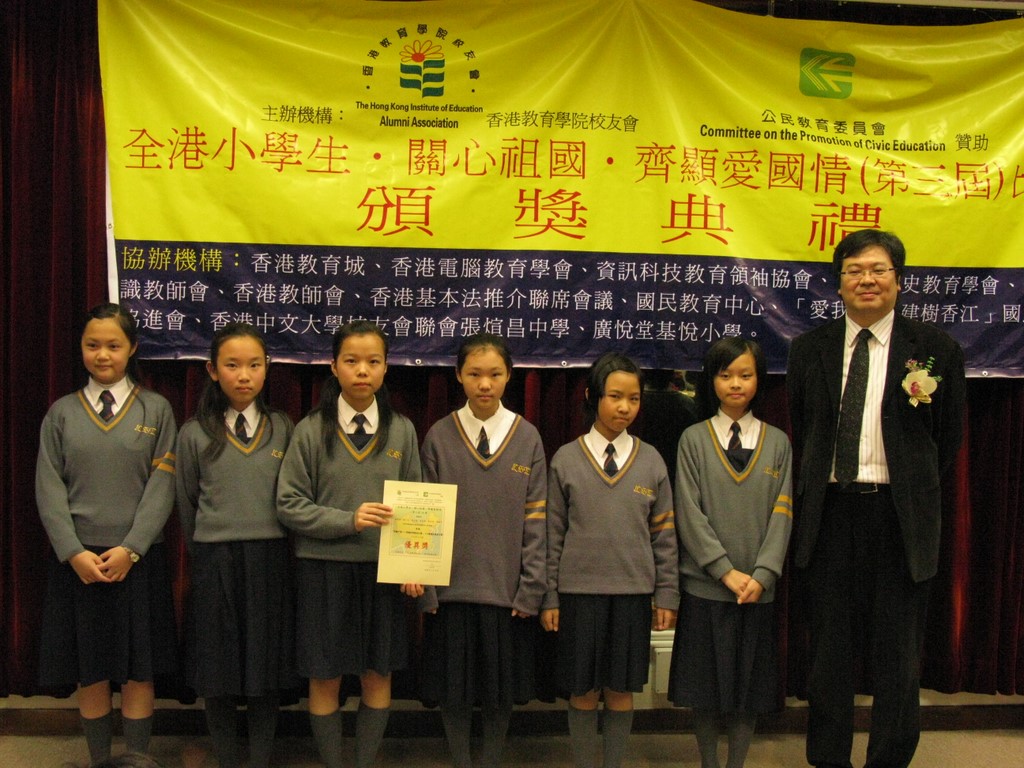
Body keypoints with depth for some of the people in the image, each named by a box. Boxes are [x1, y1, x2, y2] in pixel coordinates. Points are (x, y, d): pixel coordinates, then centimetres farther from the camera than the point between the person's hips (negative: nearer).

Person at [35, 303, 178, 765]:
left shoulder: (156, 410, 4)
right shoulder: (62, 413, 7)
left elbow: (162, 485, -3)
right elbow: (49, 489, 1)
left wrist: (129, 549, -12)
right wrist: (74, 553, -10)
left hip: (138, 560, -1)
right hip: (78, 560, 1)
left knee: (138, 673, 3)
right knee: (91, 674, 8)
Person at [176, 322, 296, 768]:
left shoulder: (283, 429, 2)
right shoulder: (195, 434, 0)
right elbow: (186, 505, 9)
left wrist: (272, 547, 7)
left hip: (270, 560, 1)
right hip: (214, 562, 0)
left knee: (266, 667, 7)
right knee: (217, 672, 6)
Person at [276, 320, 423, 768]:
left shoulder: (402, 431, 2)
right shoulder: (311, 431, -4)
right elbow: (289, 505, -5)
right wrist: (348, 520, -18)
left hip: (383, 570, 2)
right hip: (324, 568, -2)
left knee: (378, 676, 11)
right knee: (325, 677, 8)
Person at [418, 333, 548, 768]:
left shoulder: (528, 438, 0)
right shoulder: (439, 437, -1)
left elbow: (537, 521, -1)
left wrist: (531, 591, -5)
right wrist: (425, 588, -4)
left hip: (507, 590, 0)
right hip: (452, 588, 0)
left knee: (501, 691, 11)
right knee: (454, 691, 9)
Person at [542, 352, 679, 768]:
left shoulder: (651, 461, 3)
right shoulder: (566, 459, 0)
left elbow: (664, 534, 6)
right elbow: (553, 534, 2)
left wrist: (667, 596, 4)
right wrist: (549, 597, 0)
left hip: (632, 593, 1)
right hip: (579, 592, -1)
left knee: (621, 691, 9)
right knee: (583, 692, 7)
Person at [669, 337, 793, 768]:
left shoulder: (777, 442, 6)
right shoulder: (693, 440, 0)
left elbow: (782, 514, 1)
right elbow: (689, 513, -5)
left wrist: (762, 575, -10)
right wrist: (726, 571, -12)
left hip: (757, 589, 1)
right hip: (705, 585, -1)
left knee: (749, 686, 8)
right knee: (704, 687, 6)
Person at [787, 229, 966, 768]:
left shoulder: (935, 349, -1)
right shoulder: (809, 349, 6)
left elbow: (948, 439, 5)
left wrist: (912, 491, 5)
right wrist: (815, 495, 9)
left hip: (898, 516, -2)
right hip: (829, 514, 2)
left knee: (896, 653, 7)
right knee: (829, 650, 12)